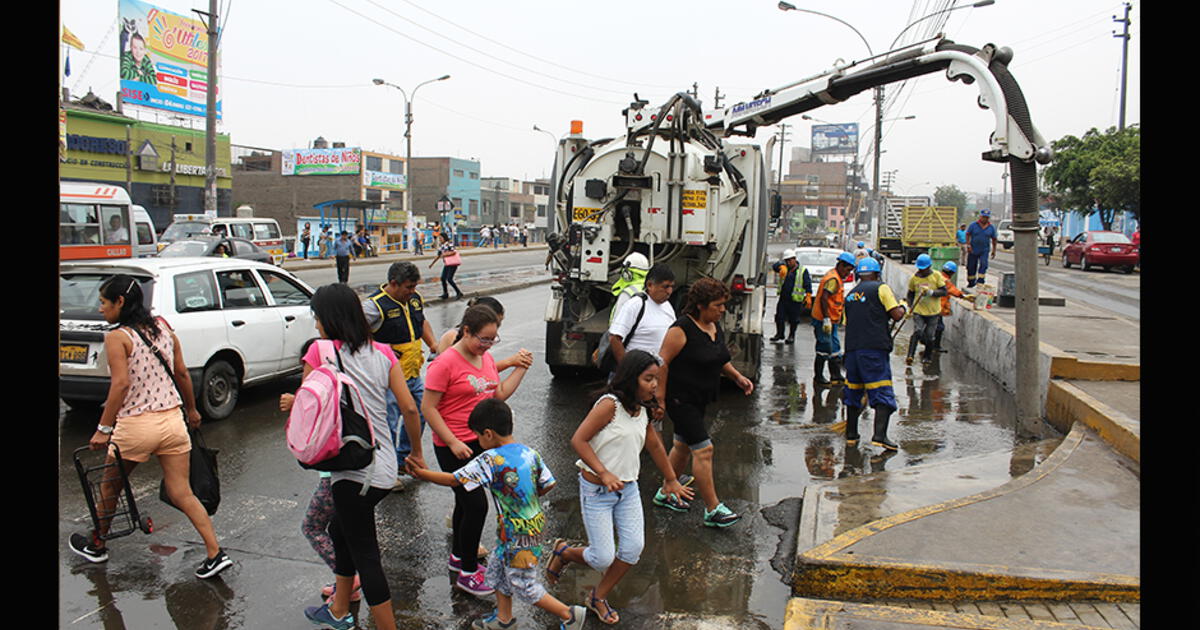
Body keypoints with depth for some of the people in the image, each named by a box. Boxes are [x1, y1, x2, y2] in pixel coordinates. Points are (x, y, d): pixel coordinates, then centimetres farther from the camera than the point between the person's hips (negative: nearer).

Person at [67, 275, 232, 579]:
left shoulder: (117, 338, -10)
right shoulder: (163, 328, 7)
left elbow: (120, 384, -20)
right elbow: (182, 374, 11)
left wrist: (103, 428, -15)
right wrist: (192, 410, 23)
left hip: (135, 425, -5)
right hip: (173, 421, 5)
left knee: (109, 487, 21)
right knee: (182, 494, 6)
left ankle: (96, 545, 40)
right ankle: (215, 553, -2)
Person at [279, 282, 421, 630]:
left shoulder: (319, 351, -9)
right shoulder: (382, 353, 4)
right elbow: (409, 408, 1)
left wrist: (291, 402, 13)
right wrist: (416, 451, 14)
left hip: (351, 470, -7)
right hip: (385, 467, 7)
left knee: (364, 554, 3)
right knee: (341, 531, 27)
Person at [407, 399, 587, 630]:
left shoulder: (490, 460, -22)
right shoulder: (530, 453, -3)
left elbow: (454, 480, -19)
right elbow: (549, 484, 2)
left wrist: (422, 473, -7)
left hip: (519, 534, -8)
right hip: (534, 523, 8)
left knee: (523, 584, 8)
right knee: (497, 570, 23)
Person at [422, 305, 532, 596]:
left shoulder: (487, 359, 7)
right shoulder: (445, 363, -18)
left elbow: (500, 394, 12)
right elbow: (428, 408, -16)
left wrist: (521, 369, 5)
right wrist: (453, 443, -20)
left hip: (481, 442, 8)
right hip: (454, 447, -8)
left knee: (466, 502, 19)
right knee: (476, 505, -8)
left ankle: (459, 556, 37)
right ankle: (467, 573, 6)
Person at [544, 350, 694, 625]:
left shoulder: (643, 410, 5)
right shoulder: (609, 404, -20)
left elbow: (655, 445, 19)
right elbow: (578, 440, -22)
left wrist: (671, 481, 27)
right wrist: (604, 473, -28)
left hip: (628, 489, 7)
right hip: (597, 490, -7)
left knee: (633, 548, -2)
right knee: (603, 558, -5)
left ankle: (598, 598, 21)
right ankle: (563, 552, 27)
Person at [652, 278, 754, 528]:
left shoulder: (715, 326, 6)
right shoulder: (682, 329, -21)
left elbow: (719, 358, 22)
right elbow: (662, 362, -19)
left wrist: (737, 376, 8)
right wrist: (660, 399, -19)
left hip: (699, 399, 9)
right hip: (680, 399, -9)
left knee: (684, 445, 18)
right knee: (703, 449, -10)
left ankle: (666, 493, 35)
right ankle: (712, 510, -3)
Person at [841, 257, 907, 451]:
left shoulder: (850, 295, 20)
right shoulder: (881, 288, 1)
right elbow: (897, 315, -5)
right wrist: (902, 306, 16)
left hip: (852, 348, 6)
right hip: (875, 348, -6)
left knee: (853, 391, 15)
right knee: (883, 392, -6)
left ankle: (851, 434, 23)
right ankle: (879, 434, -18)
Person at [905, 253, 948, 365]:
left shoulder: (937, 276, -3)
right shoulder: (914, 278, 2)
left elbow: (944, 291, -7)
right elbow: (910, 294, 12)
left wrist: (931, 292, -22)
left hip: (933, 311, 0)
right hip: (918, 311, 0)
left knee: (929, 336, 3)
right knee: (917, 332, -18)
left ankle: (927, 356, 26)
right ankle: (910, 356, -19)